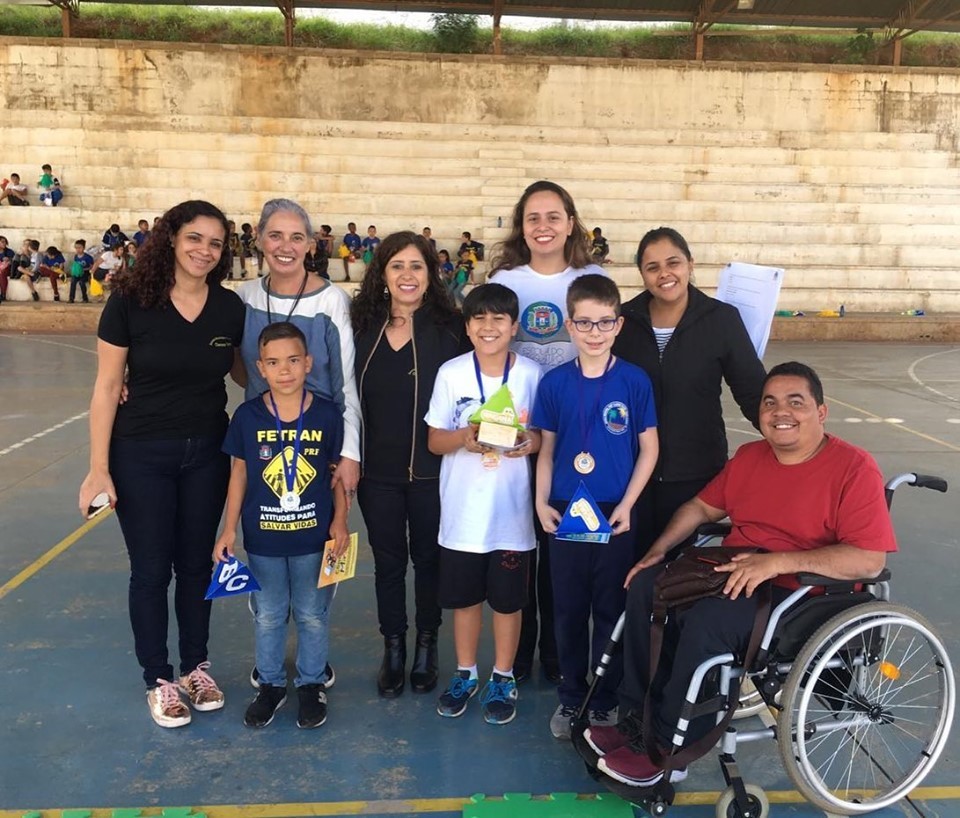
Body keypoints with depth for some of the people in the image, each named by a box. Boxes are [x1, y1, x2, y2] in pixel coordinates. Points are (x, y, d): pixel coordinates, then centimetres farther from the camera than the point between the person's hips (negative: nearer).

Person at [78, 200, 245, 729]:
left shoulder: (230, 308, -4)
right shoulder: (130, 301, -12)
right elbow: (107, 386, -9)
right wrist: (99, 467, -11)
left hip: (208, 452, 3)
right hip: (142, 455, -2)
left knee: (196, 564, 14)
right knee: (151, 570, 7)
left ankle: (196, 666, 32)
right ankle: (158, 680, 25)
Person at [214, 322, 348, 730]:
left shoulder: (328, 414, -9)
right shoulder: (247, 417, -7)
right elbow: (239, 473, 1)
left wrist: (340, 521, -6)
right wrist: (229, 529, 1)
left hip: (314, 536, -1)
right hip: (263, 537, 1)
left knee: (313, 615, 14)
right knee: (268, 616, 16)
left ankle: (311, 684, 33)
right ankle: (271, 684, 36)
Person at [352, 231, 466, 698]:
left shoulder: (449, 328, -7)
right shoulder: (363, 326, 1)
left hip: (431, 471, -2)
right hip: (377, 471, 2)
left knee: (428, 557, 13)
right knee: (388, 560, 14)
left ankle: (426, 648, 32)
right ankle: (393, 650, 31)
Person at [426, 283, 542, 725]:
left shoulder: (531, 374, -4)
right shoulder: (451, 373, -4)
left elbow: (544, 437, 2)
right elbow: (435, 440, -1)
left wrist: (529, 442, -21)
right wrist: (464, 437, -21)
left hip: (511, 508, -1)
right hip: (462, 508, 1)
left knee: (507, 598, 11)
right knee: (464, 596, 14)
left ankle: (503, 679, 31)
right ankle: (465, 674, 35)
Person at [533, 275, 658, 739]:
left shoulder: (634, 381, -5)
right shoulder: (554, 383, -1)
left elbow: (649, 449, 0)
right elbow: (547, 449, 5)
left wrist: (626, 505, -8)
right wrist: (542, 502, -5)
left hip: (614, 514, -1)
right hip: (565, 513, 1)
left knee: (611, 610, 10)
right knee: (568, 610, 12)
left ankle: (605, 701, 27)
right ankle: (571, 698, 28)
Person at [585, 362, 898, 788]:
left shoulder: (855, 468, -13)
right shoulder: (748, 456, 9)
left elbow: (869, 560, -23)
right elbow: (702, 506, 19)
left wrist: (777, 562, -28)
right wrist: (659, 549, 4)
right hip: (734, 575, 8)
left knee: (708, 619, -31)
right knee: (646, 583, -6)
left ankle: (665, 752, -13)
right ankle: (636, 717, 1)